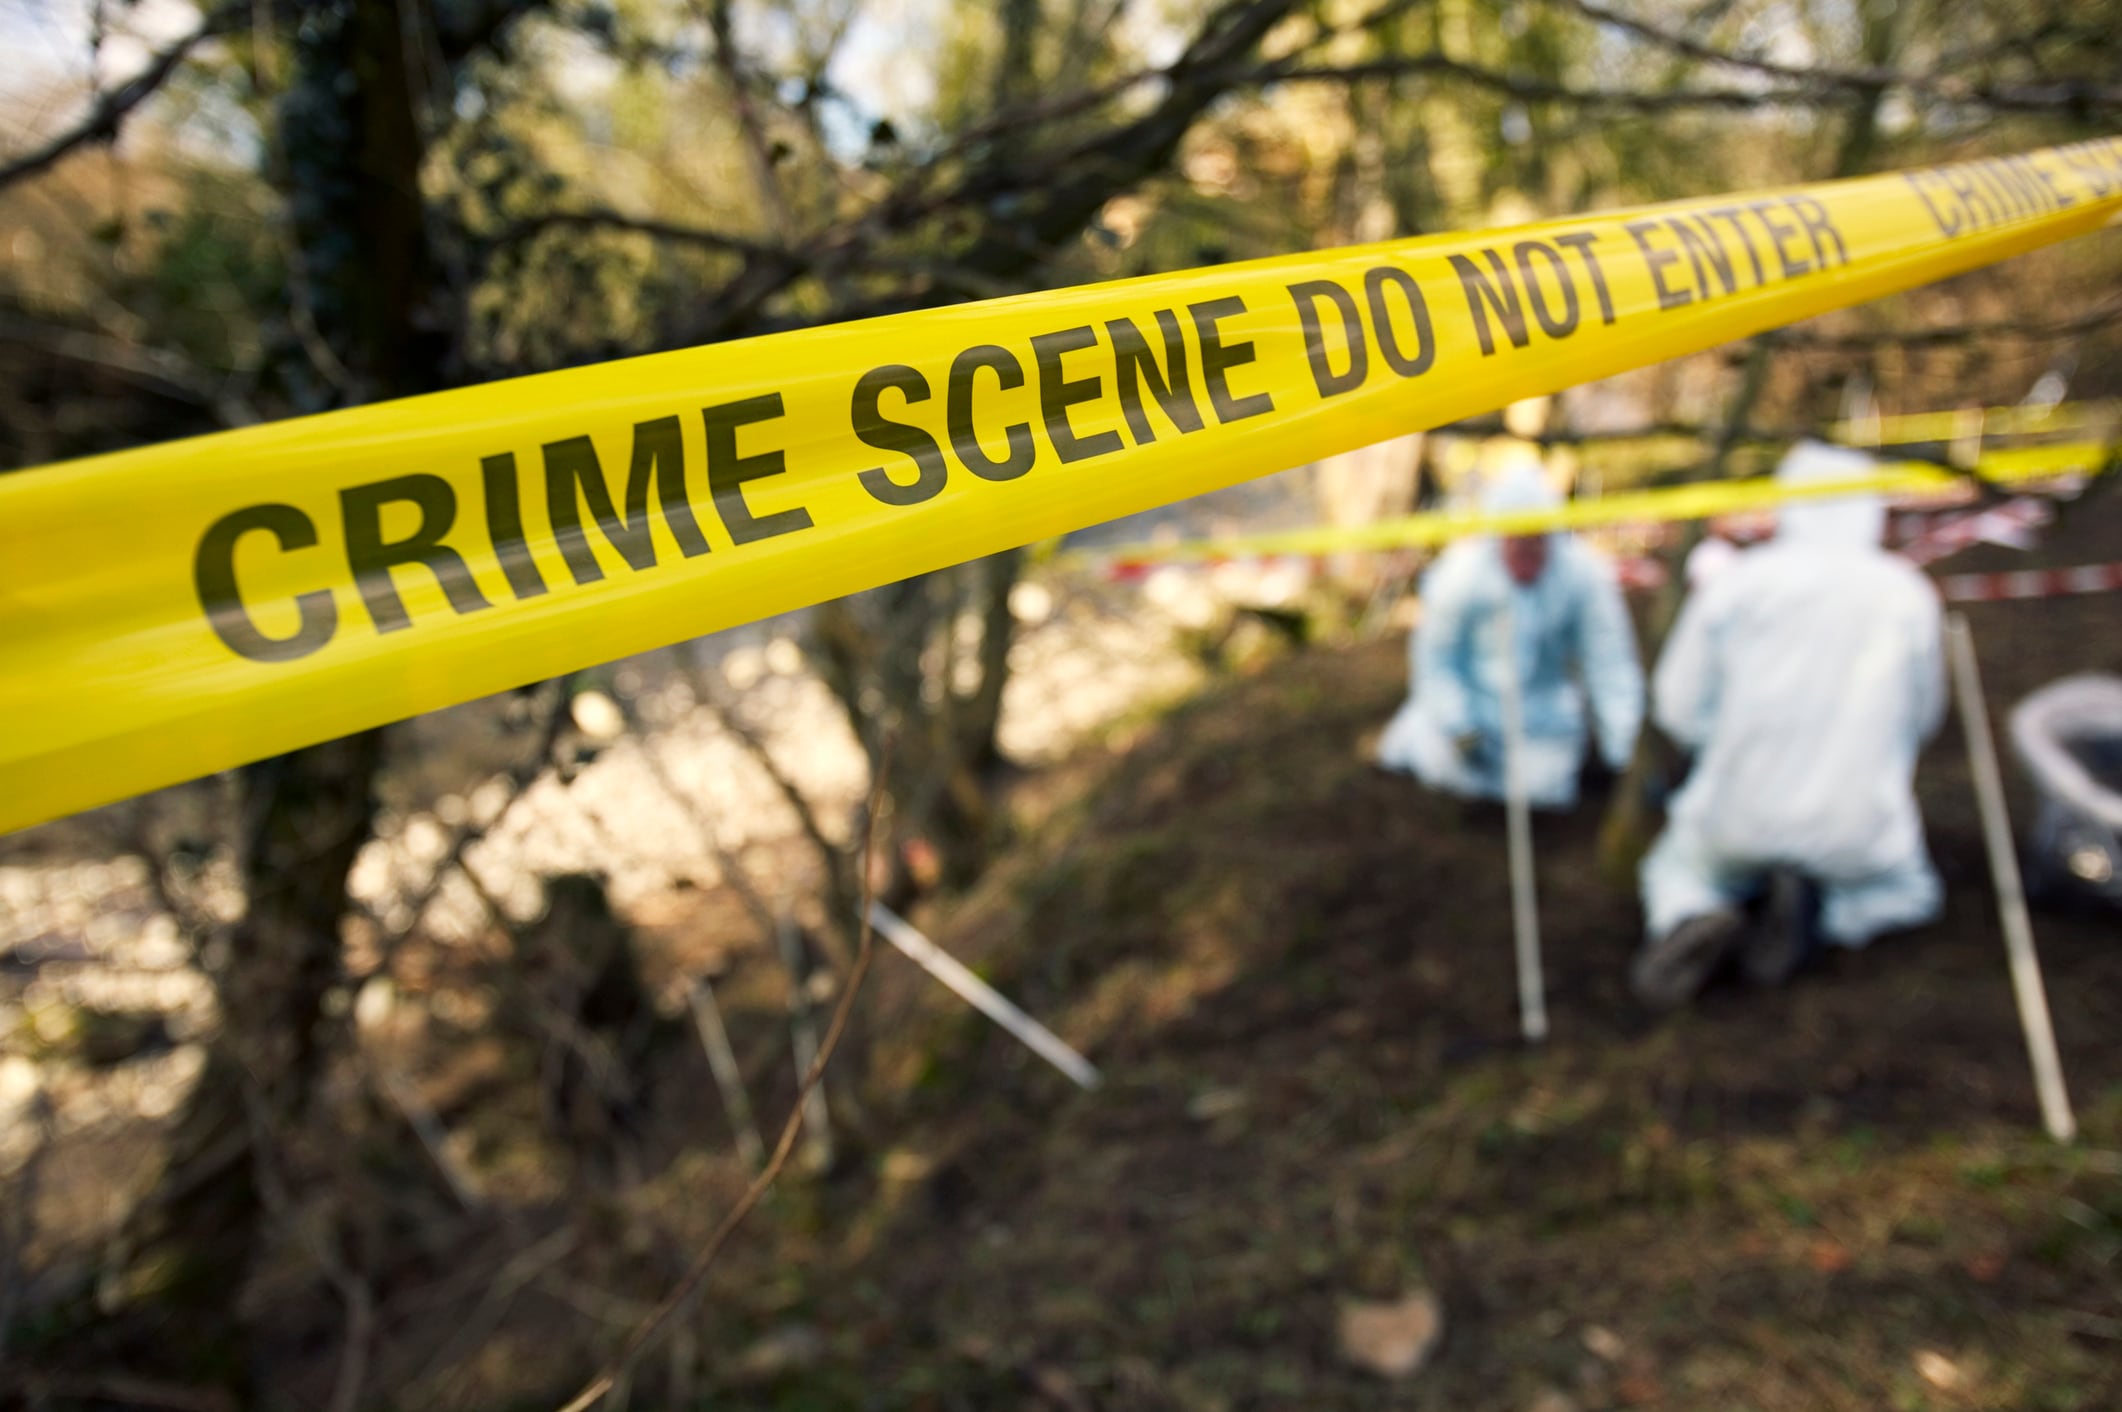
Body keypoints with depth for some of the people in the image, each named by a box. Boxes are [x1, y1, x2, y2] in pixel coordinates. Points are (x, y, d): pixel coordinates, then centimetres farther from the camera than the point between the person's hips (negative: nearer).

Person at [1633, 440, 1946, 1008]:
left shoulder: (1738, 579, -6)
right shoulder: (1909, 594, -3)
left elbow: (1679, 708, -3)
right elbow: (1922, 716, 10)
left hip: (1738, 818, -1)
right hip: (1856, 829, 1)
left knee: (1675, 870, 30)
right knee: (1911, 892, 34)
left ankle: (1689, 919, -8)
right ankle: (1821, 913, -1)